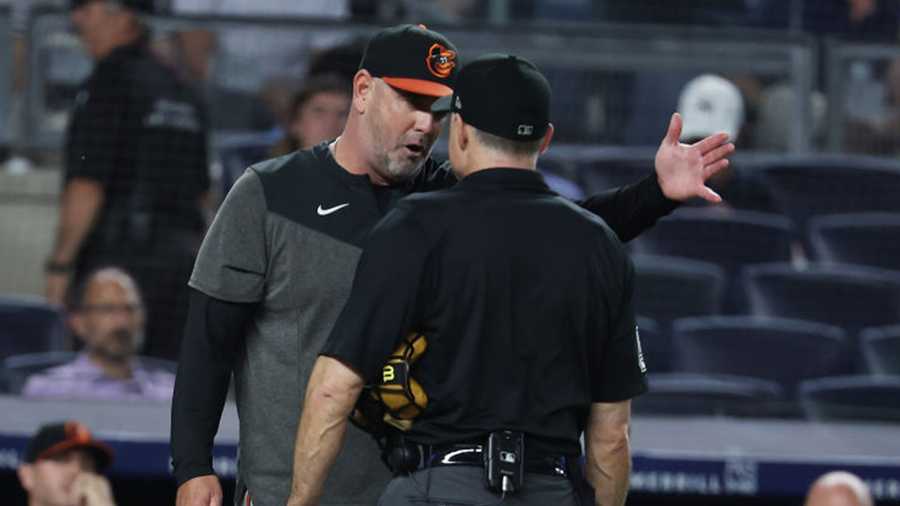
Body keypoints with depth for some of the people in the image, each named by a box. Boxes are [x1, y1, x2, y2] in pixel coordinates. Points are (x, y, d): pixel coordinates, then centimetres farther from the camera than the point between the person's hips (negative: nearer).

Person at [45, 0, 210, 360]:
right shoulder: (179, 91, 16)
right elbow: (201, 194, 20)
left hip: (119, 254, -8)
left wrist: (59, 264, -11)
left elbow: (87, 186, -15)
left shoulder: (109, 83, -9)